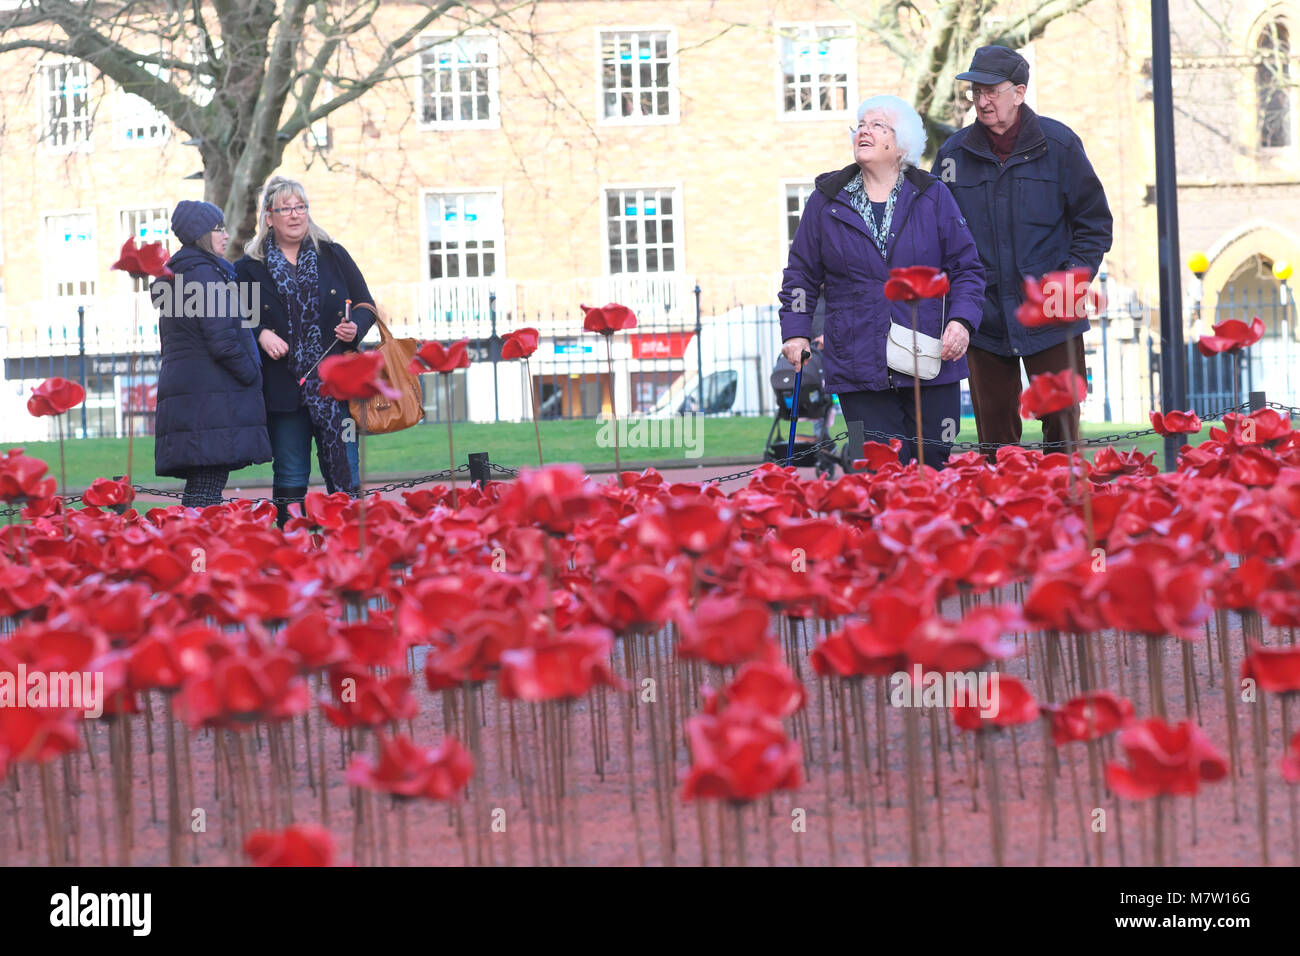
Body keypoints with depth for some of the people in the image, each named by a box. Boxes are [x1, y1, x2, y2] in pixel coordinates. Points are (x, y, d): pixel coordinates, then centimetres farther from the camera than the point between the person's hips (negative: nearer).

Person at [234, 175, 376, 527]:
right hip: (283, 388, -1)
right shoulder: (250, 268, 4)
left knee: (343, 473, 0)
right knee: (290, 477, 5)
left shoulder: (333, 256, 8)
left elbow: (366, 305, 12)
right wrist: (261, 335, -11)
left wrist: (356, 327, -7)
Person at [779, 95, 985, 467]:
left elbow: (966, 268, 8)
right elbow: (802, 273, 15)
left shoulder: (933, 197, 6)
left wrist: (961, 321, -7)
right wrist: (795, 330, 3)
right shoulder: (827, 201, 8)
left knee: (933, 465, 3)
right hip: (859, 365, 0)